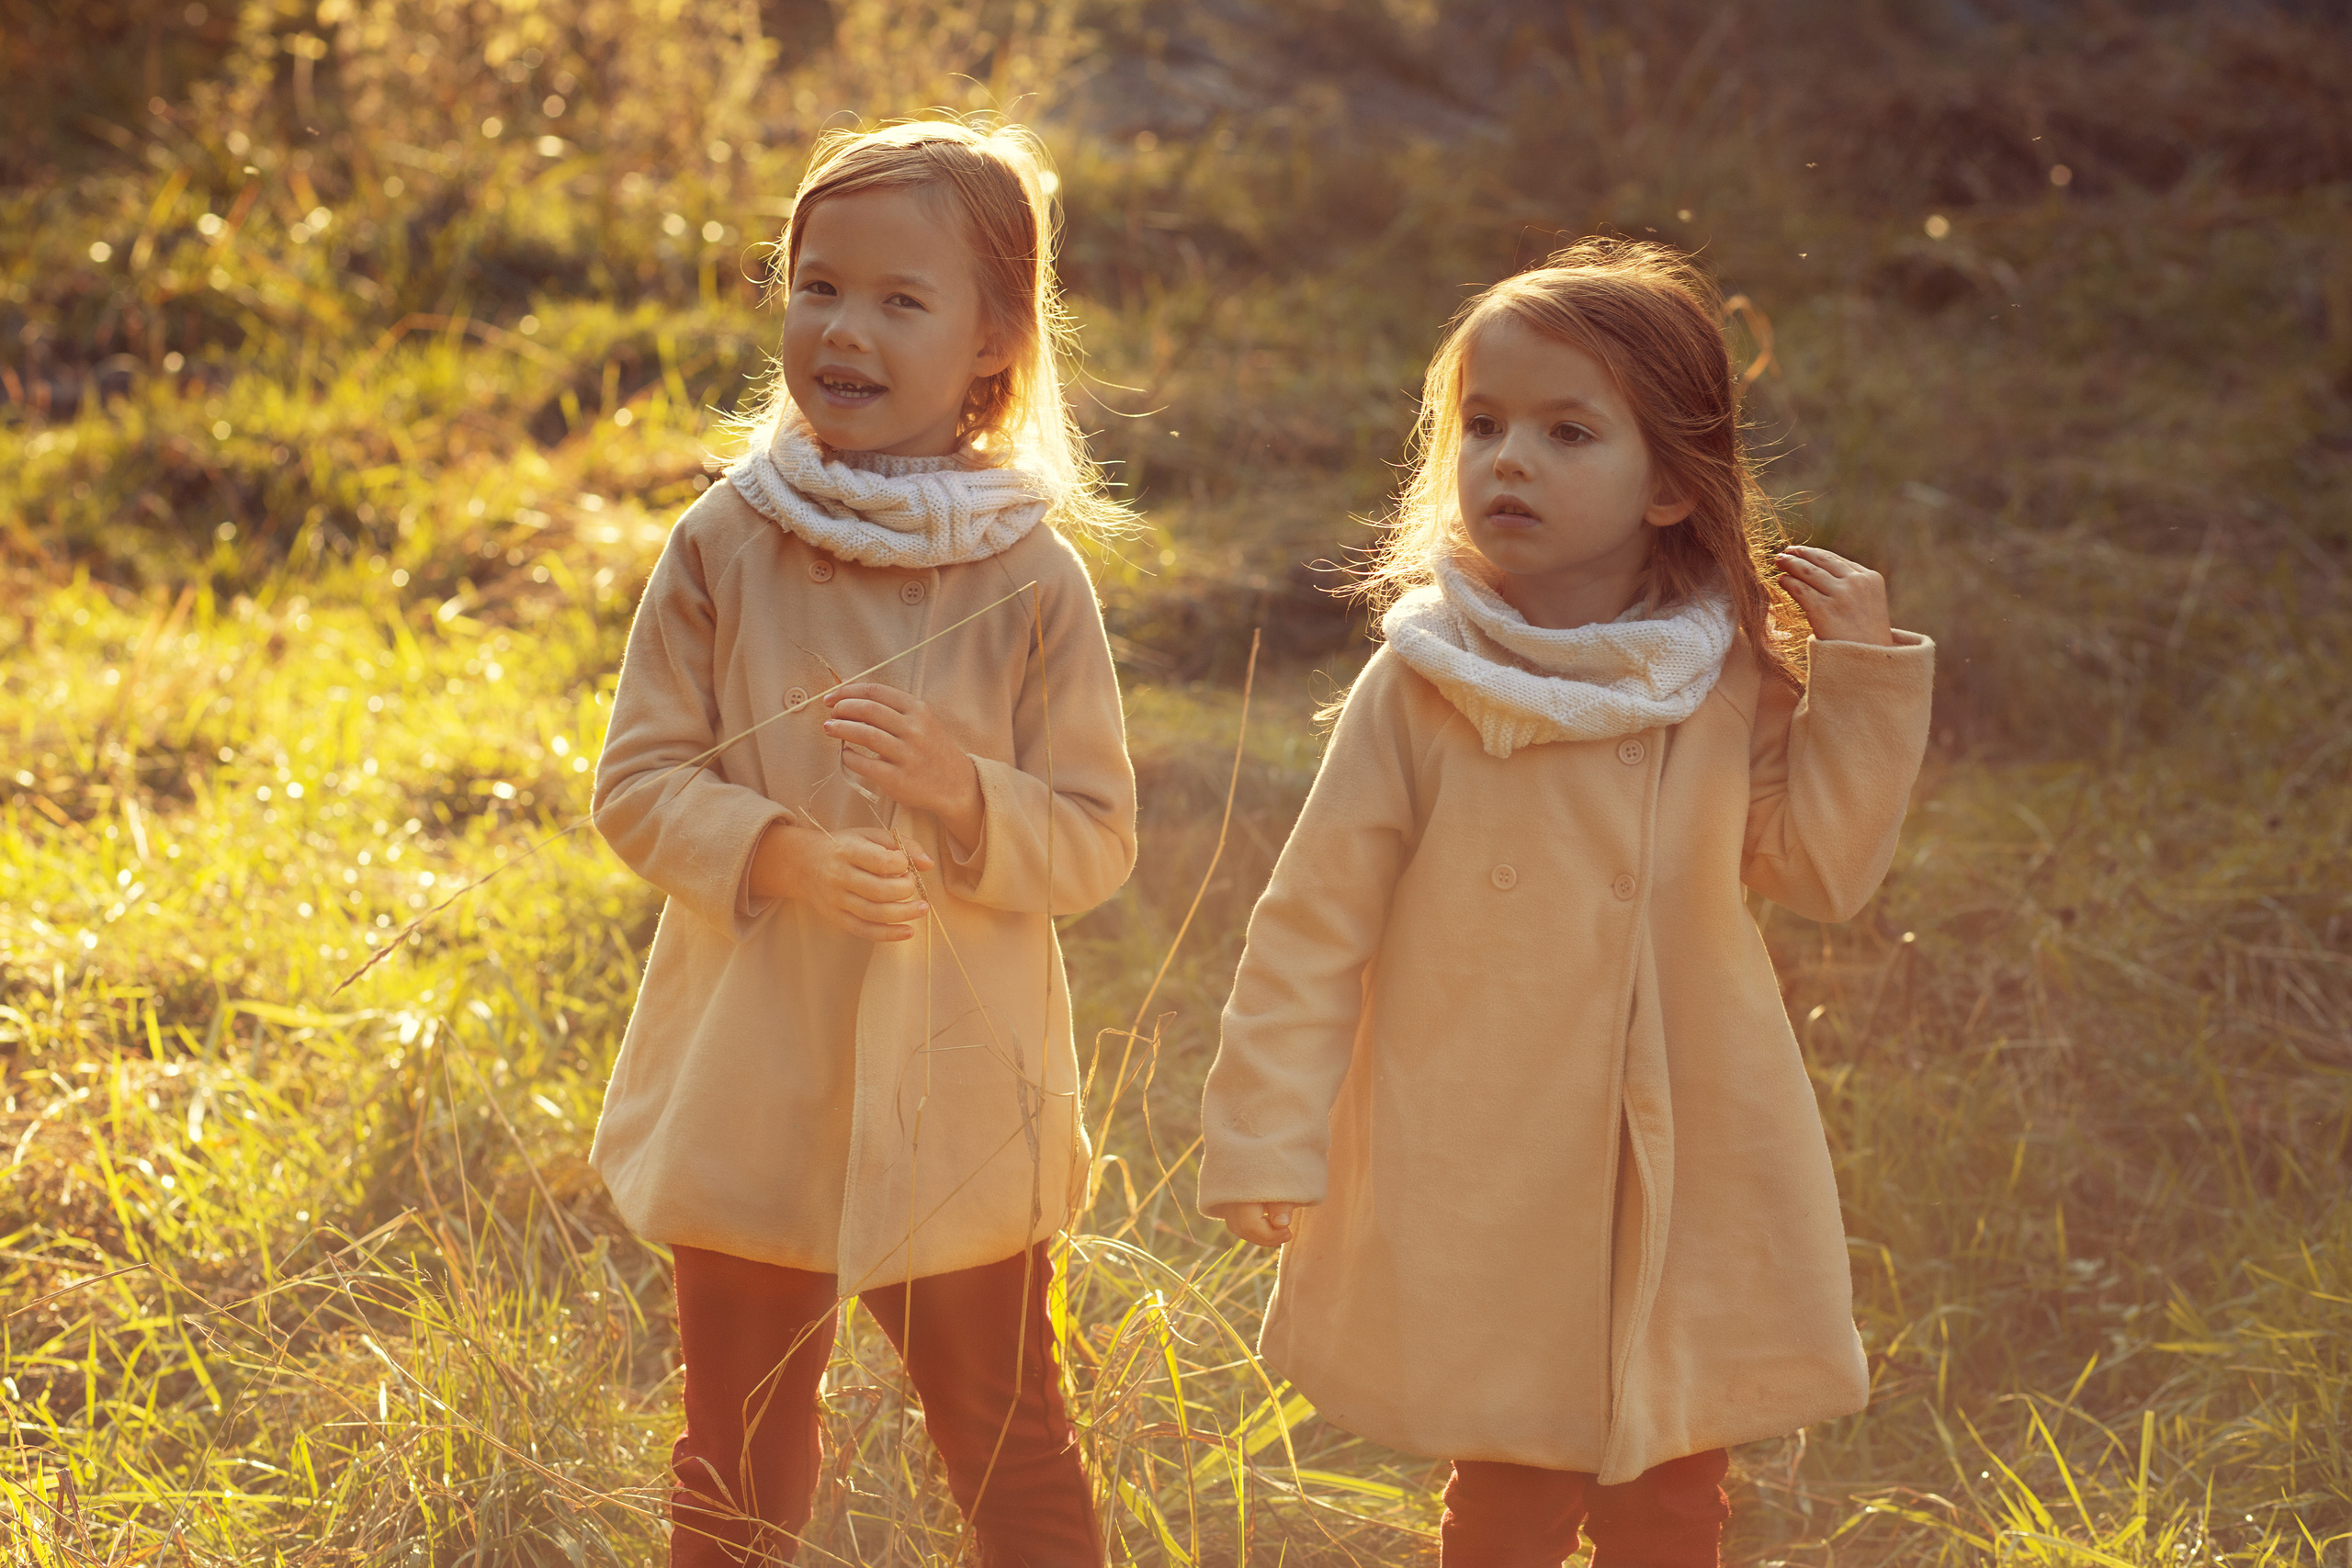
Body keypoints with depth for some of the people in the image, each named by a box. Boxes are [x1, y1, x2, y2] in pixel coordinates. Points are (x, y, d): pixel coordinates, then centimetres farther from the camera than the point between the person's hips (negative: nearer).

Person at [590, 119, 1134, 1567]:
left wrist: (961, 791, -24)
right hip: (751, 1090, 1)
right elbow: (639, 784, -3)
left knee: (1013, 1446, 12)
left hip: (956, 1097, -1)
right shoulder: (725, 547, -5)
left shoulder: (1033, 579, -7)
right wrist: (781, 853, -20)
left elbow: (1096, 845, -5)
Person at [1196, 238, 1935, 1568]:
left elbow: (1824, 872, 0)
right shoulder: (1423, 687, -12)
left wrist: (1866, 676, -7)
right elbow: (1315, 921, -9)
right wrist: (1269, 1142, -11)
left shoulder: (1729, 683, -3)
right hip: (1487, 1193, -2)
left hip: (1688, 1176, 3)